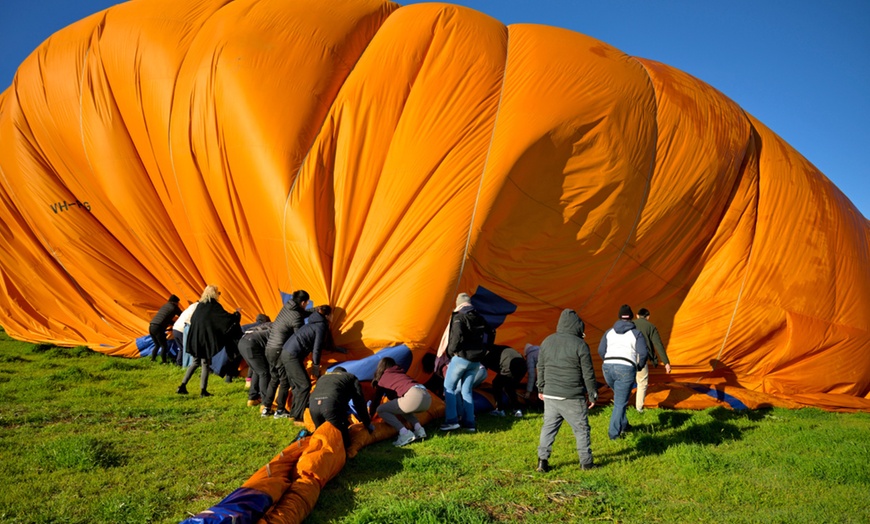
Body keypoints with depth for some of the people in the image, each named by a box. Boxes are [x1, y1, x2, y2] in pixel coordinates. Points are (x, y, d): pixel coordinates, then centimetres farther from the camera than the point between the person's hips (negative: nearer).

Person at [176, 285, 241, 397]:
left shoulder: (200, 305, 13)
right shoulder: (214, 305, -7)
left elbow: (192, 319, 19)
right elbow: (227, 317, -10)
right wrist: (237, 314, 8)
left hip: (195, 339, 7)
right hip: (206, 339, -7)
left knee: (195, 362, 17)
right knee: (205, 364, 0)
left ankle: (182, 386, 13)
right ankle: (203, 391, 1)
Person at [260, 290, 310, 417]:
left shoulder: (287, 306, 6)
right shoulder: (297, 318, -17)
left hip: (269, 348, 9)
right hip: (280, 351, -8)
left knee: (274, 379, 18)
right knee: (285, 381, 4)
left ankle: (266, 408, 19)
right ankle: (280, 410, 9)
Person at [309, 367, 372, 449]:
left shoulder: (322, 377, 41)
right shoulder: (351, 377, 30)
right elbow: (359, 402, 23)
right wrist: (368, 424, 31)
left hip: (313, 404, 5)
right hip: (332, 404, -5)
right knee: (344, 442, 2)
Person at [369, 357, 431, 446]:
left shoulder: (383, 378, 18)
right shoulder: (400, 374, 36)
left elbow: (377, 399, 26)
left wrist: (370, 414, 41)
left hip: (414, 396, -8)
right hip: (426, 397, 8)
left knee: (381, 410, 8)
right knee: (401, 407, 35)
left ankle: (405, 434, -4)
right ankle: (419, 430, 16)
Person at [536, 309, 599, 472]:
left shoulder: (547, 341, 5)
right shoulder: (580, 345, -10)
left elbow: (540, 367, 13)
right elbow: (588, 373, -7)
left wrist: (541, 388, 24)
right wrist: (592, 395, 4)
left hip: (550, 395, 4)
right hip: (572, 397, -4)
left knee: (548, 426, 12)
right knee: (581, 428, 10)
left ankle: (542, 459, 8)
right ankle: (586, 462, 18)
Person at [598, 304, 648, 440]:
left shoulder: (609, 332, 15)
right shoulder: (636, 334, 6)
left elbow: (601, 350, 10)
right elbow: (643, 353, -4)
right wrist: (639, 367, 14)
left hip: (607, 368, 4)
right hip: (626, 369, -4)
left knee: (619, 397, 27)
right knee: (620, 402, 3)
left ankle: (623, 425, 31)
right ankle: (614, 433, 3)